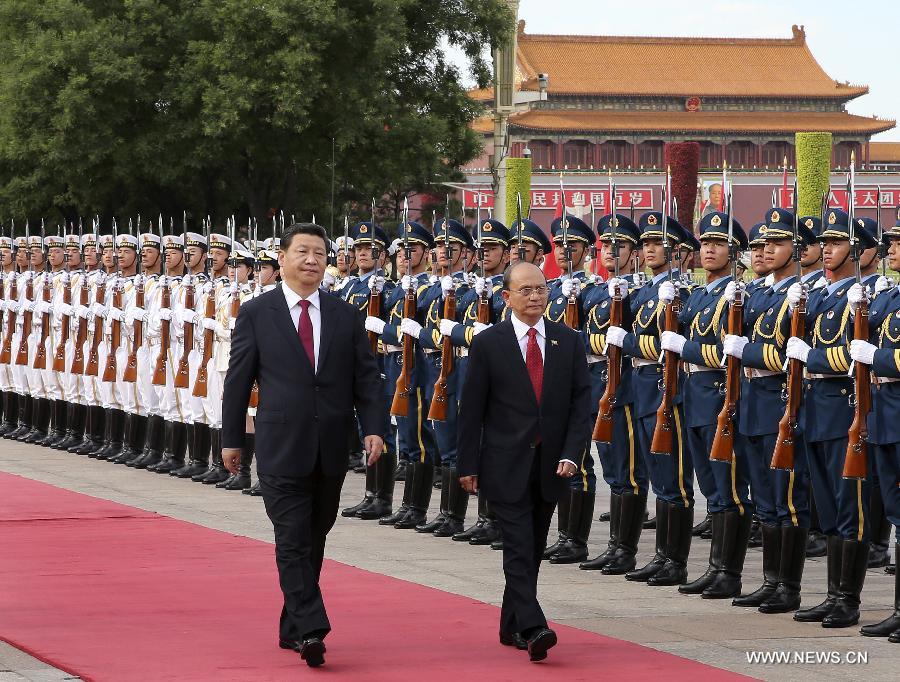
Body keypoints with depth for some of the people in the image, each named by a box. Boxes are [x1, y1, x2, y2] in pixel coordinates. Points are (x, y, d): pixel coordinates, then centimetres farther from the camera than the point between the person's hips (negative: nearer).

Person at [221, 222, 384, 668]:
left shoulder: (345, 315, 8)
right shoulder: (256, 313, 0)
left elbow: (366, 376, 7)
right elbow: (238, 379, 3)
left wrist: (373, 428, -5)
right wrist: (232, 439, 2)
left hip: (331, 449, 4)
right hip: (282, 448, -4)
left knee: (314, 539, 11)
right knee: (294, 541, -9)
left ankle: (292, 627, 21)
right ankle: (311, 630, -14)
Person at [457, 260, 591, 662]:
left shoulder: (569, 342, 6)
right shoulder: (488, 343, -2)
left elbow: (581, 402, 4)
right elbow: (471, 409, -1)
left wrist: (571, 455, -8)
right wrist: (468, 466, -4)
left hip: (550, 464, 4)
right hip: (506, 464, -4)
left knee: (533, 550, 11)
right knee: (519, 547, -12)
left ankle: (512, 626, 21)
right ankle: (532, 628, -20)